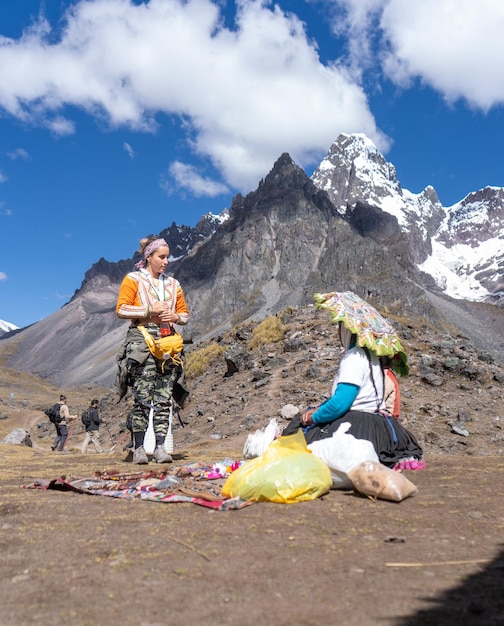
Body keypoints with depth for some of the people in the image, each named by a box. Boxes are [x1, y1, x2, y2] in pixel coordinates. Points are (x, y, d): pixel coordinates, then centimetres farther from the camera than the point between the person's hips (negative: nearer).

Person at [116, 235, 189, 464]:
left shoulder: (173, 284, 19)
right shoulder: (133, 279, 7)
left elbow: (185, 314, 21)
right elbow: (121, 310, -3)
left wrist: (175, 317, 0)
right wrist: (149, 310, -11)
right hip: (141, 340, -4)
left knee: (164, 397, -1)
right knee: (142, 396, -9)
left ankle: (160, 446, 1)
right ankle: (139, 448, -3)